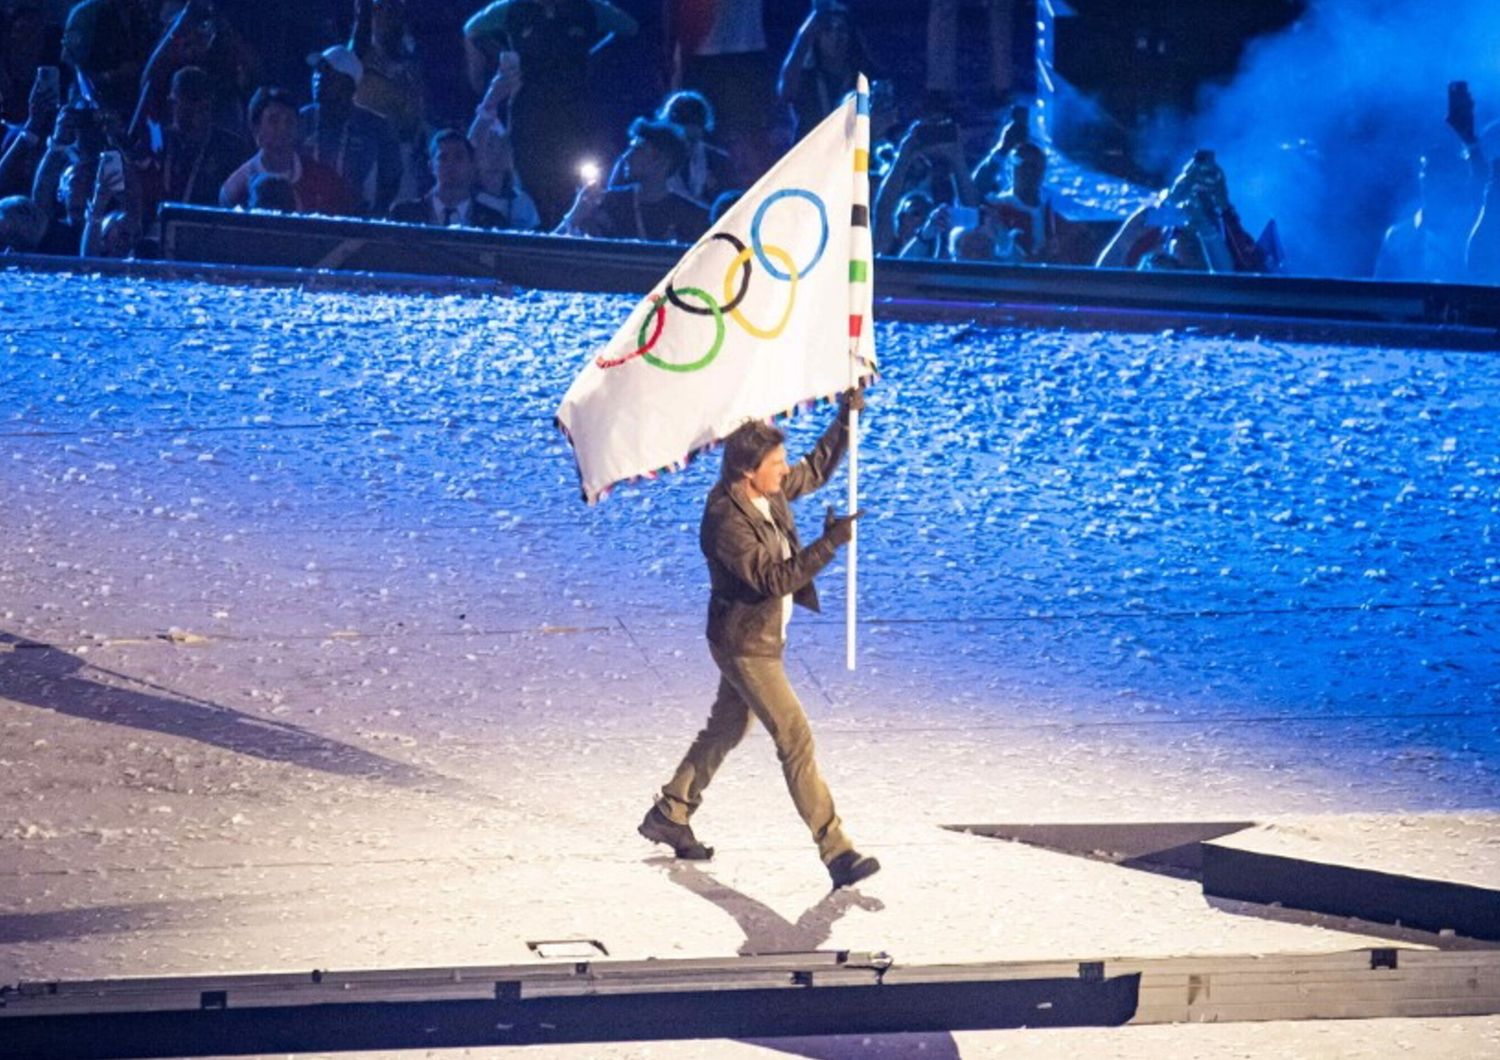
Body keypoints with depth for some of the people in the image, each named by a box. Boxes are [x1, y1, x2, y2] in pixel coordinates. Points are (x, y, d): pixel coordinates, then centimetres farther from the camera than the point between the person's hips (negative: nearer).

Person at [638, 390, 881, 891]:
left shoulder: (769, 491, -2)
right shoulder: (726, 520, -28)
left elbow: (815, 469, 16)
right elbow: (775, 578, -31)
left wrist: (845, 419, 5)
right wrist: (829, 543, -36)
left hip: (762, 637, 10)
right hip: (745, 646, -10)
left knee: (727, 729, 23)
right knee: (795, 740, -10)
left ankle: (668, 816, 39)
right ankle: (836, 851, -10)